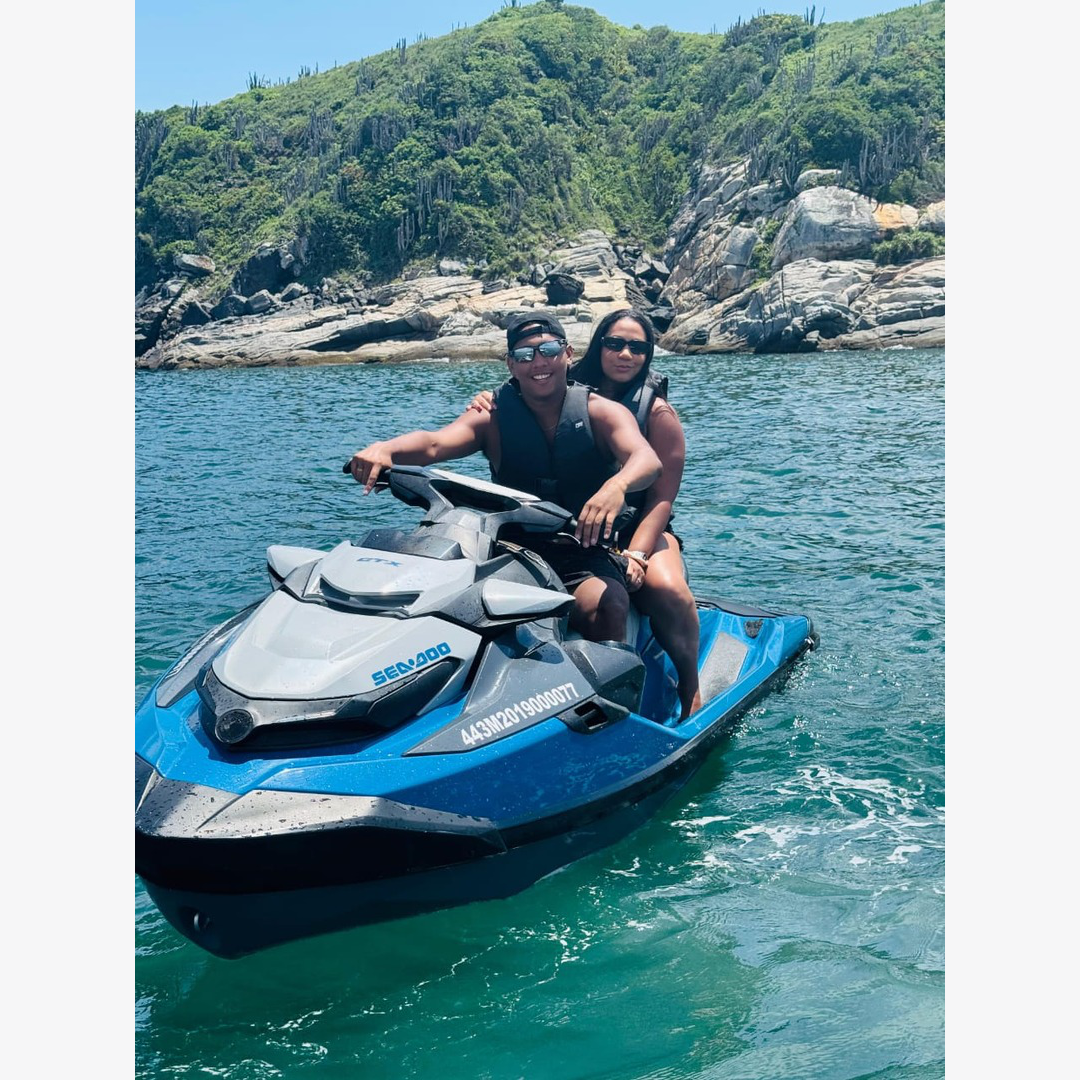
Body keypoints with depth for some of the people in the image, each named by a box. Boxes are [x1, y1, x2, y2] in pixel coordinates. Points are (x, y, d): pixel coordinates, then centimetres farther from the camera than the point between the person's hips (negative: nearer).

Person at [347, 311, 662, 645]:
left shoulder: (600, 412, 1)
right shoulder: (493, 419, 3)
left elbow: (647, 458, -17)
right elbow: (433, 445, -15)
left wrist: (616, 485, -42)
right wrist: (384, 448, -38)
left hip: (588, 558, -1)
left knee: (606, 605, -33)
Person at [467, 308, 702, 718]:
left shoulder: (657, 411, -4)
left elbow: (662, 496, -9)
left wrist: (635, 554, -25)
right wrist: (488, 402, -14)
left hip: (638, 530, -2)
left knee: (666, 588, -33)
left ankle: (690, 685, -9)